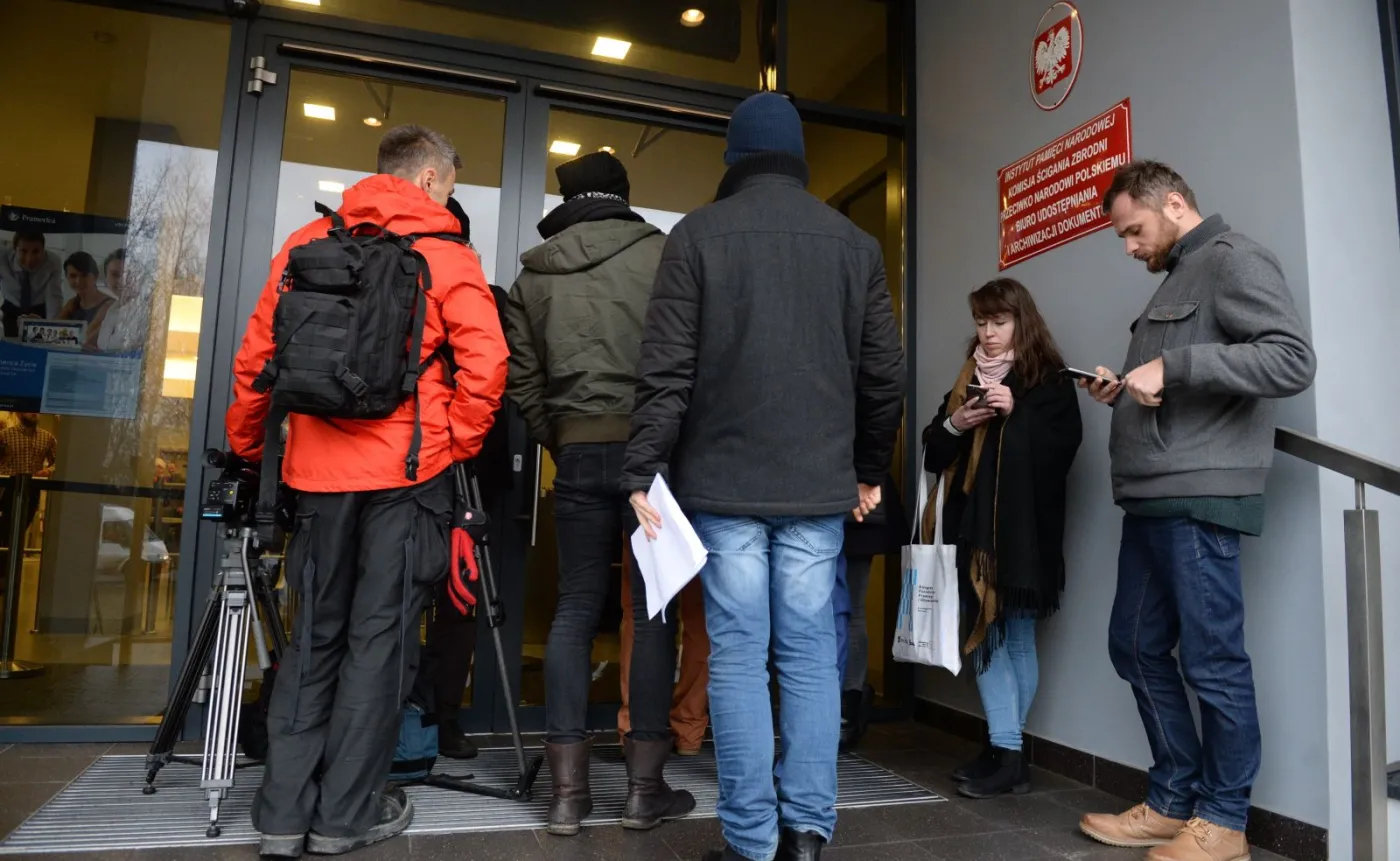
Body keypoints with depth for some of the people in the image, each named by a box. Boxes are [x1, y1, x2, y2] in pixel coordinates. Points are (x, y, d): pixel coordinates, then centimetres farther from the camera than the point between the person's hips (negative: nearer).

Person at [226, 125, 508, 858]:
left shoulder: (305, 245, 9)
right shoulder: (446, 255, -2)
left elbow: (255, 357, 9)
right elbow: (484, 364, -14)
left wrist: (247, 446, 20)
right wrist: (459, 442, -1)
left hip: (317, 470, 4)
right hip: (407, 469, -4)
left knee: (314, 633, 15)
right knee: (380, 634, 5)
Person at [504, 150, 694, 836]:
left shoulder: (533, 275, 12)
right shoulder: (661, 253, -1)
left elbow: (523, 383, 9)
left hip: (579, 451, 3)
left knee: (576, 608, 8)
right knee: (654, 608, 4)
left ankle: (567, 790, 11)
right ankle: (645, 786, 11)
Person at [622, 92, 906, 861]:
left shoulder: (697, 233, 0)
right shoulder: (855, 242, 9)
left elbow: (666, 369, -7)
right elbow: (884, 374, 9)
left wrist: (644, 471, -3)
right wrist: (870, 470, 19)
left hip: (723, 480, -2)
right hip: (819, 483, 3)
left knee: (738, 654, 3)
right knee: (811, 653, 9)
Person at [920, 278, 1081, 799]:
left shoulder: (1049, 380, 3)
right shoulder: (965, 381, 18)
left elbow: (1064, 447, -8)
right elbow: (933, 454, 15)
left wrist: (1016, 413, -17)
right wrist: (954, 425, -4)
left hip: (1023, 529, -5)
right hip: (973, 526, 5)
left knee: (1017, 637, -2)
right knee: (985, 636, 3)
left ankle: (1006, 753, 4)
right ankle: (1005, 752, 9)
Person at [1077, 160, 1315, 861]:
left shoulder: (1232, 260, -4)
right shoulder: (1179, 278, 23)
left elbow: (1293, 359, -18)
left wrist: (1172, 365, -20)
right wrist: (1126, 388, 12)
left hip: (1199, 500, -10)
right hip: (1151, 504, 10)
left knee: (1213, 660, -1)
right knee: (1136, 649, 12)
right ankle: (1172, 803, 24)